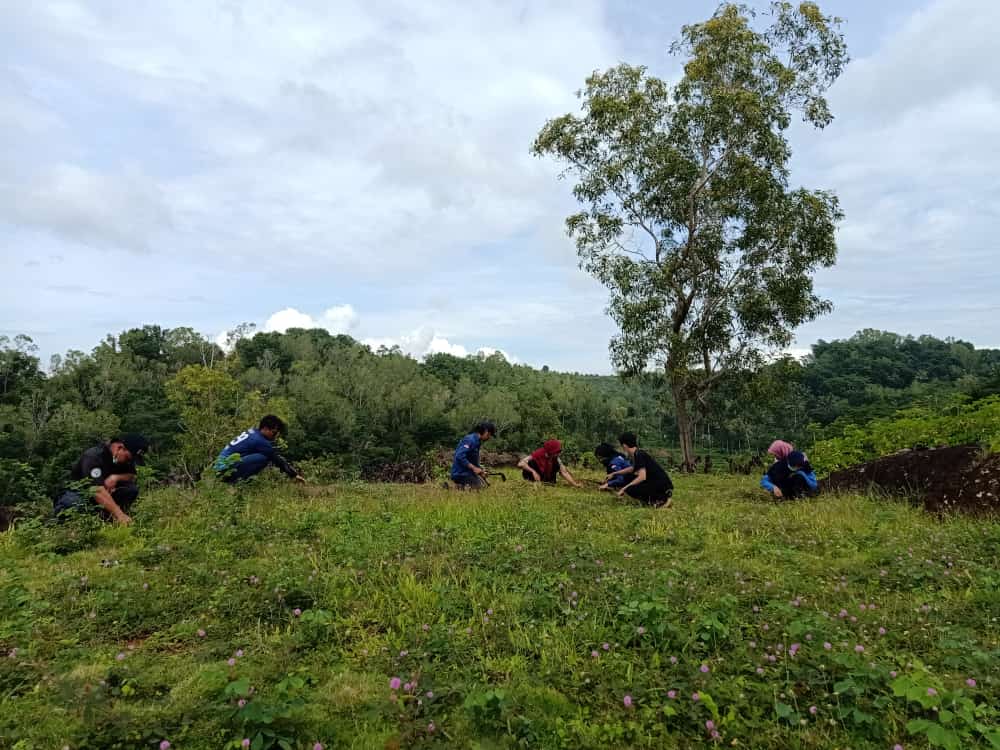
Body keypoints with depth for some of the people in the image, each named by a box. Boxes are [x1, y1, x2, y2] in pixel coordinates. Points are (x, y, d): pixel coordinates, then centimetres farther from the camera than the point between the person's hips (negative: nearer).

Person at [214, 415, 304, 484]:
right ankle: (238, 479, -13)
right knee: (265, 458, -20)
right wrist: (295, 475, -1)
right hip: (227, 468, -10)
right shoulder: (259, 440, -15)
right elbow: (277, 459, -9)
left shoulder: (252, 432, 12)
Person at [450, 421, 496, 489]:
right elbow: (460, 456, -27)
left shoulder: (477, 441, 13)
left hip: (467, 472, 10)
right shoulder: (470, 440, -17)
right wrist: (474, 468, -23)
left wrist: (479, 469, 1)